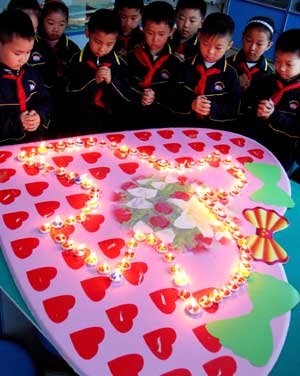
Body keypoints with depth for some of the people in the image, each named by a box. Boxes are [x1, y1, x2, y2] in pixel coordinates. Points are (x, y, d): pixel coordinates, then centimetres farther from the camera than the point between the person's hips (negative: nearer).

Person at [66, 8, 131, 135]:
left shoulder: (120, 64, 3)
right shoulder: (76, 61, -2)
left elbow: (127, 98, 1)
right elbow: (70, 95, -5)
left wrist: (111, 81, -14)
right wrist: (93, 80, -16)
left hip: (112, 125, 1)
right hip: (82, 125, -1)